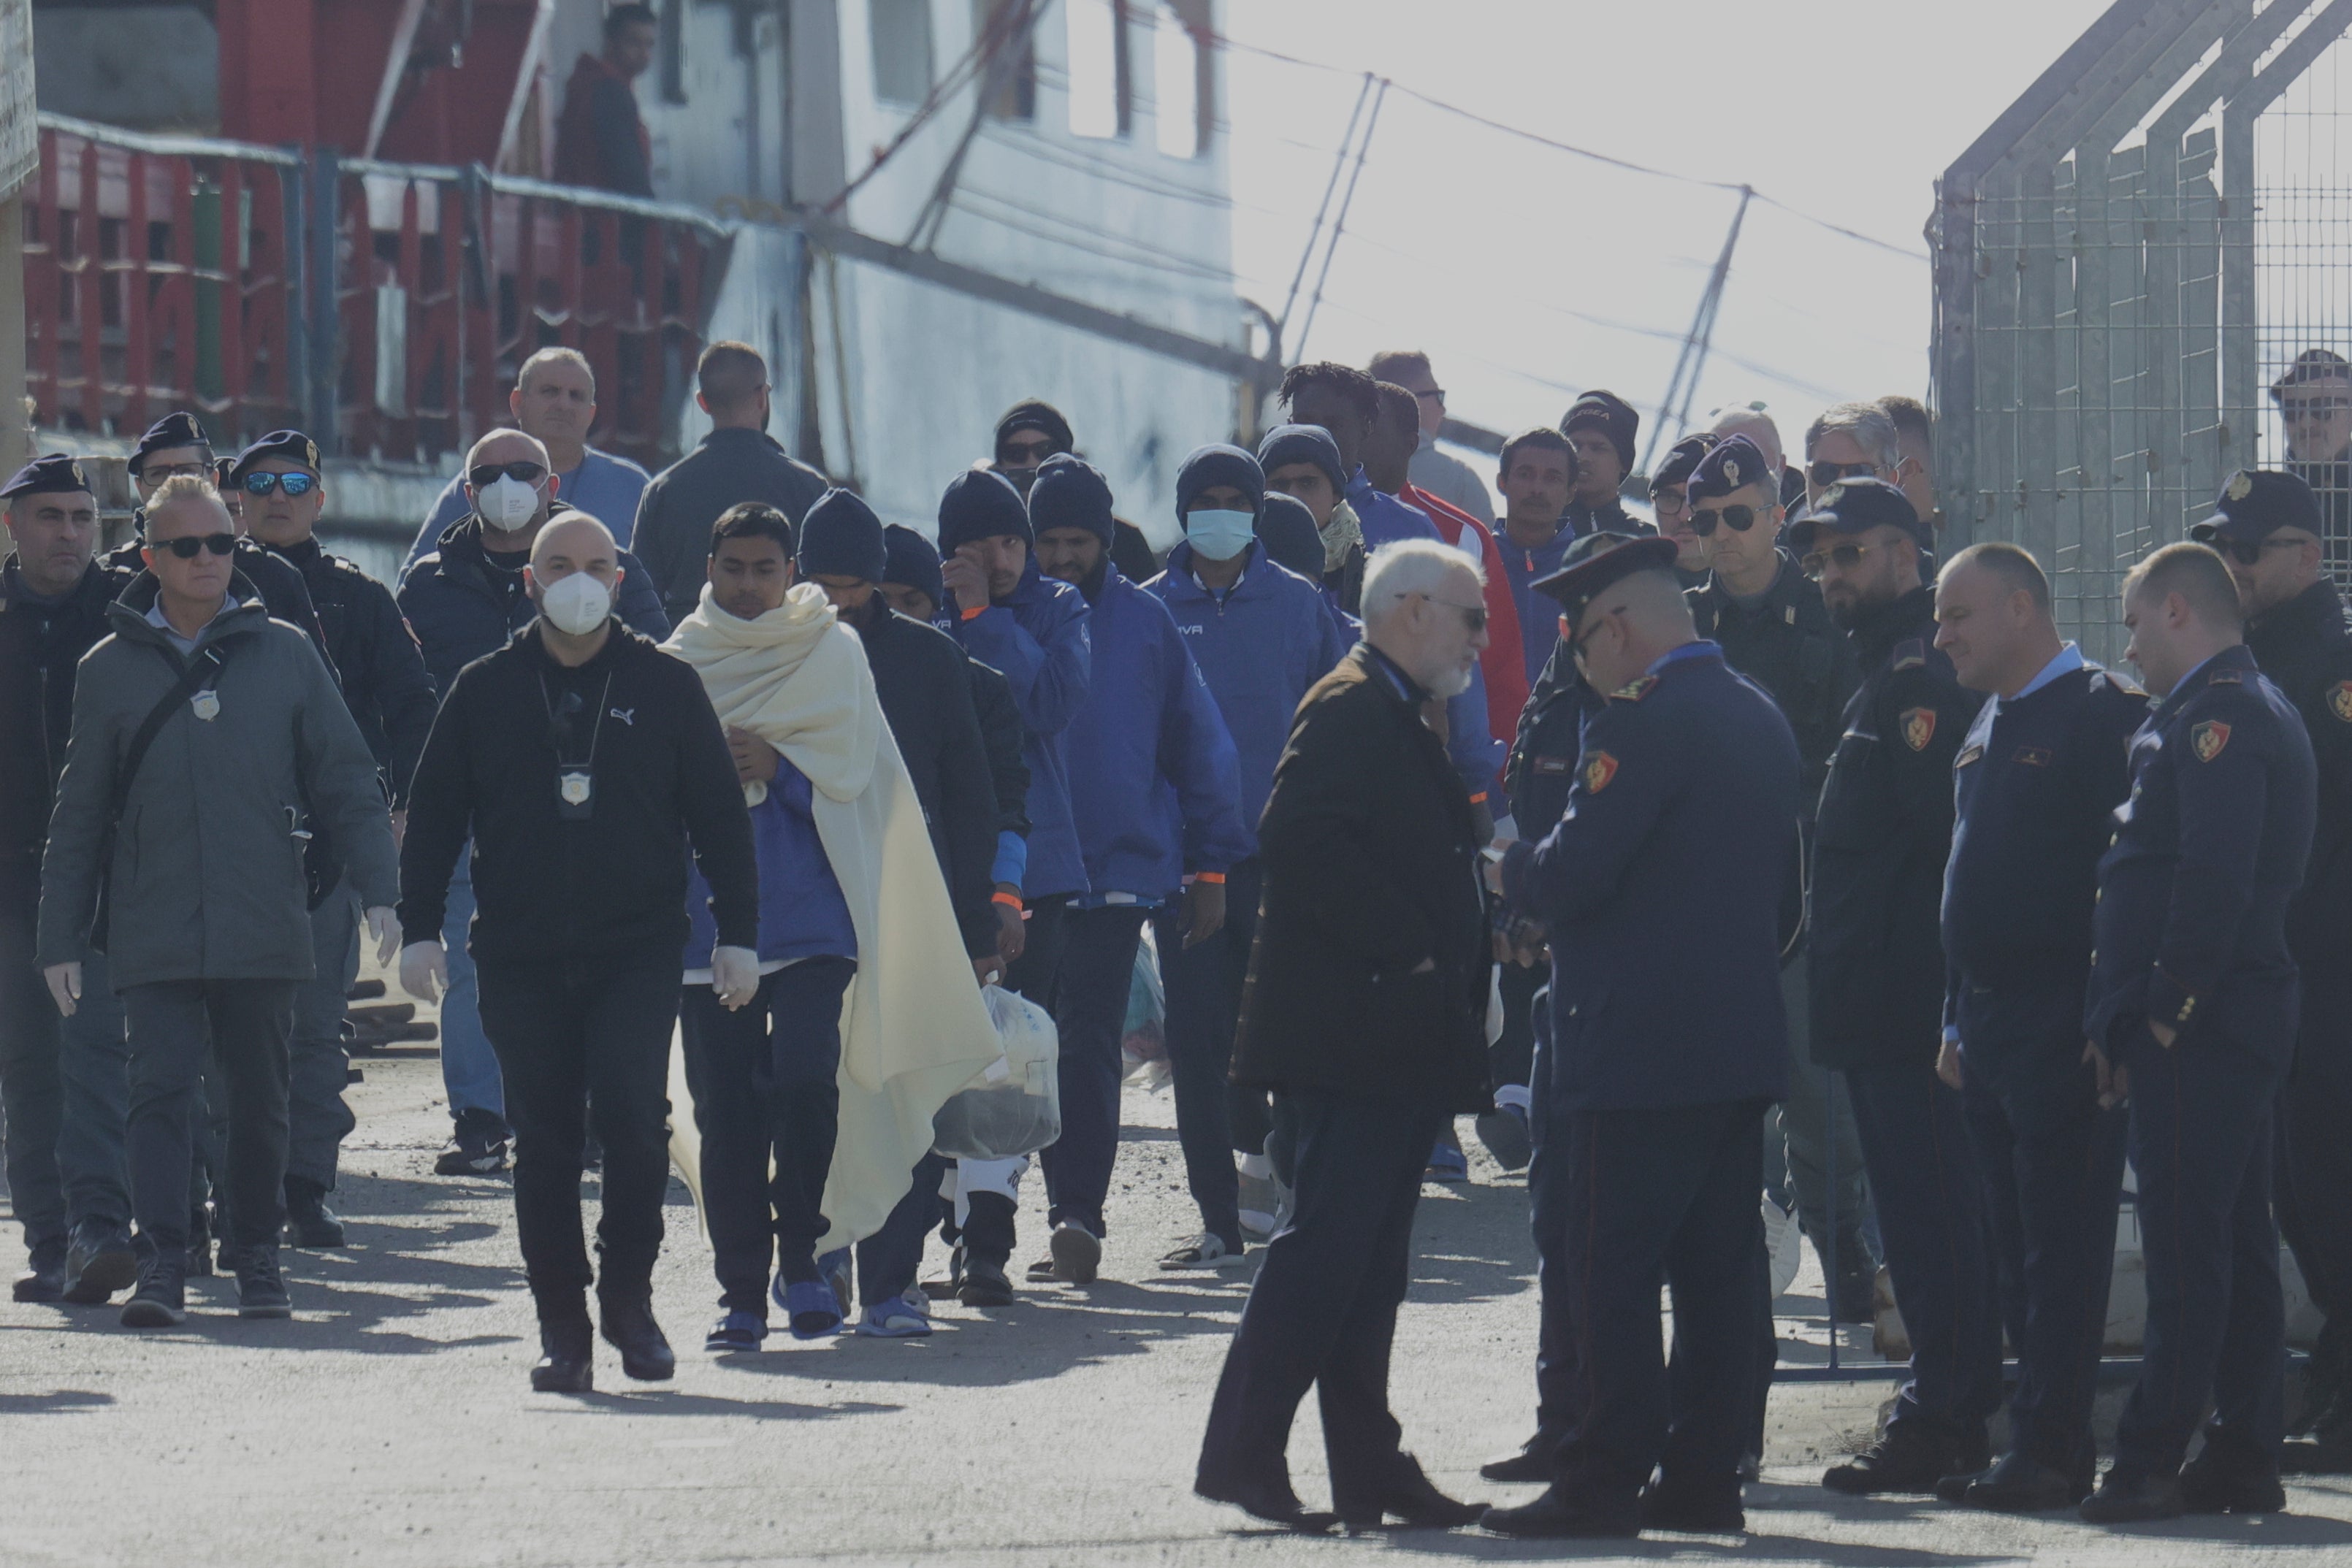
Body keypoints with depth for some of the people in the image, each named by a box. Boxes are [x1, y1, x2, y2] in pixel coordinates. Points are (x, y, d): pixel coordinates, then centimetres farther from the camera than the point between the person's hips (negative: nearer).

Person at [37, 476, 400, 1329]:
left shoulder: (285, 654, 5)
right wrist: (61, 938, 6)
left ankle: (259, 1260, 21)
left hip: (264, 930, 1)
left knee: (261, 1100, 8)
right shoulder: (111, 669, 6)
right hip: (154, 935, -1)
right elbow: (79, 817, 10)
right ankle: (162, 1267, -13)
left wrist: (378, 891, -3)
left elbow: (348, 782, 7)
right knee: (160, 1092, -11)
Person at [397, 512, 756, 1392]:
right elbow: (433, 816, 12)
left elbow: (719, 816, 9)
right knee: (543, 1143, 2)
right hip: (520, 957, 2)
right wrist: (420, 930, 3)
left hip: (639, 953, -2)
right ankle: (562, 1330, 8)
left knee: (632, 1114, -17)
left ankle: (628, 1294, 1)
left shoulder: (664, 686, 7)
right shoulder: (484, 692, 9)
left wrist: (738, 933, 4)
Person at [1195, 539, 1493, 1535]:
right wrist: (1404, 950, -21)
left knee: (1368, 1257, 10)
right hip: (1348, 1038, -10)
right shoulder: (1349, 710, -11)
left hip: (1396, 1042, 10)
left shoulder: (1399, 721, 22)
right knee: (1330, 1245, -12)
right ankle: (1243, 1455, -11)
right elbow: (1302, 843, -24)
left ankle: (1368, 1467, 11)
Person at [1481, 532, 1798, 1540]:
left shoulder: (1641, 722, -15)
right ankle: (1703, 1475, 11)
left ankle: (1605, 1481, -6)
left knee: (1609, 1272, -5)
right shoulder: (1761, 719, 13)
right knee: (1720, 1270, 9)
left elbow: (1573, 875, -19)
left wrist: (1512, 875, 2)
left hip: (1637, 1048, -9)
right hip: (1741, 1043, 9)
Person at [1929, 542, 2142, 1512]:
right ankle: (2052, 1448, 14)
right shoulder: (1987, 729, 17)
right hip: (1991, 1023, 9)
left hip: (2062, 1025, -9)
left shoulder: (2102, 715, -10)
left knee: (2060, 1247, -7)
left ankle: (2049, 1451, -6)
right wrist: (1958, 1021, 18)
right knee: (2017, 1245, 10)